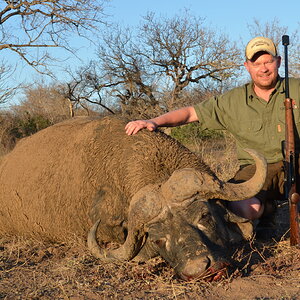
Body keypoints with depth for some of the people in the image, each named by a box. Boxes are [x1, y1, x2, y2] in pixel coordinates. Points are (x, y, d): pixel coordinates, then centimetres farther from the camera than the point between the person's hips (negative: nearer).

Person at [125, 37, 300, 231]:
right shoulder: (234, 101, 8)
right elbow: (191, 113, 7)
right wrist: (154, 122, -9)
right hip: (256, 167, 1)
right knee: (245, 208, -32)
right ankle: (265, 207, 5)